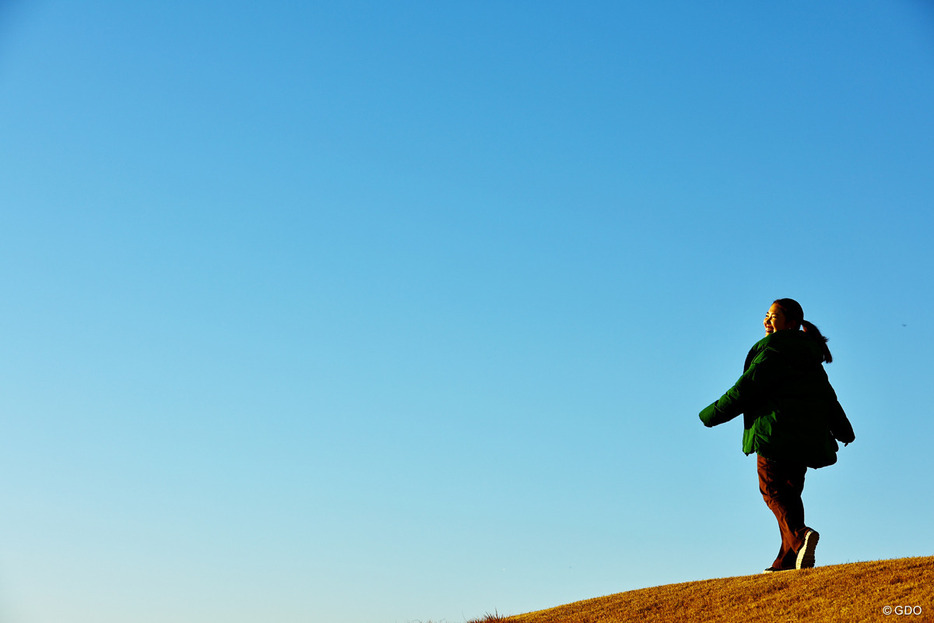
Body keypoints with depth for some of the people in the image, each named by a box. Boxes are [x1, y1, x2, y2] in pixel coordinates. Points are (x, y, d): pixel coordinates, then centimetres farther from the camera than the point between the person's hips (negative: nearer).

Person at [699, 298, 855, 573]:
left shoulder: (774, 349, -9)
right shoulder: (809, 356, 18)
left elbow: (748, 386, -13)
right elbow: (827, 396, 22)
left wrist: (713, 413, -5)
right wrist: (843, 429, 28)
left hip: (776, 429, -8)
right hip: (806, 435, 8)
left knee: (772, 490, -1)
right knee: (790, 492, 11)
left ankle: (799, 535, -25)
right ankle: (786, 560, 9)